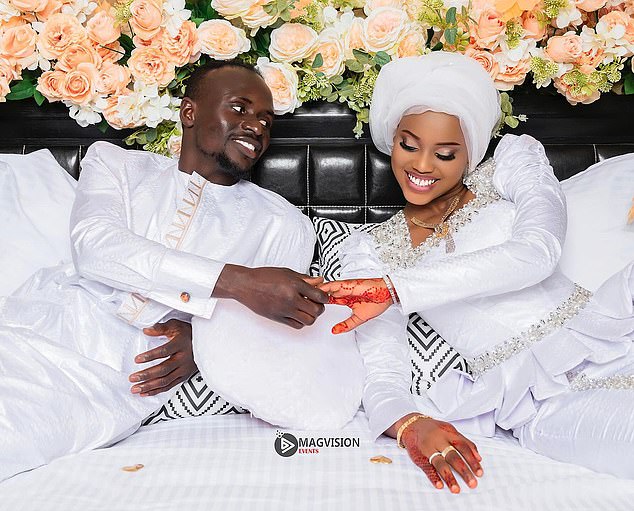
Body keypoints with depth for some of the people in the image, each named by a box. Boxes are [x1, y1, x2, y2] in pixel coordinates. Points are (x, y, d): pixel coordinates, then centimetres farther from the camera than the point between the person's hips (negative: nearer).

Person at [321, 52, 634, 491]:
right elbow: (382, 375, -1)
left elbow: (537, 254, -13)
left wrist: (395, 288, -19)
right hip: (539, 404, -3)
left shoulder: (513, 161, 8)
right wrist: (410, 425, -26)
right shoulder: (370, 252, 8)